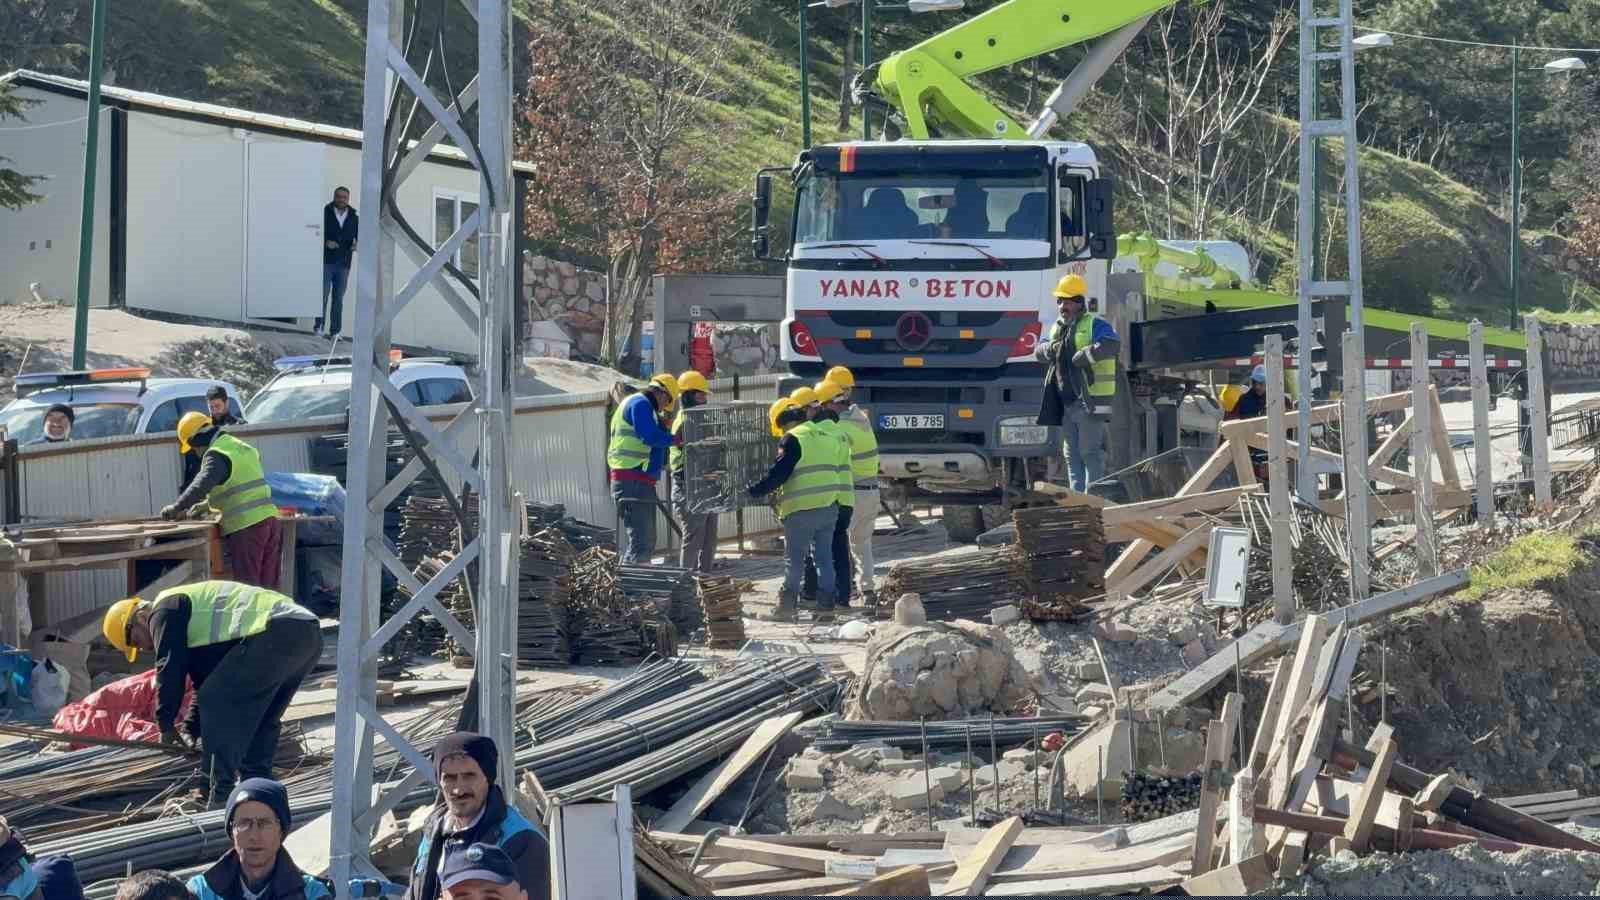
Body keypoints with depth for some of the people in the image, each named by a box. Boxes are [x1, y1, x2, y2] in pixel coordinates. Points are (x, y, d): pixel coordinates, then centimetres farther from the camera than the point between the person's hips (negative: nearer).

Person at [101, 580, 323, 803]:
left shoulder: (165, 611, 5)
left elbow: (169, 670, -3)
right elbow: (205, 679, 38)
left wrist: (166, 725, 5)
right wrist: (190, 730, 31)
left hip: (273, 632, -10)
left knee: (215, 703, -4)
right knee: (262, 718, 22)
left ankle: (221, 795, -4)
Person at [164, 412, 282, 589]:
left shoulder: (216, 455, -10)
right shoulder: (242, 447, 19)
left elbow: (201, 485, -24)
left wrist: (176, 508, -18)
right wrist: (207, 505, 26)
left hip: (245, 526, -8)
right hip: (269, 518, 8)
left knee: (247, 584, -5)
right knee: (267, 584, 11)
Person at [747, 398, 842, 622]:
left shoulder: (792, 439, -10)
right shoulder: (826, 438, 13)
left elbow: (779, 473, -15)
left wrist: (754, 491, -5)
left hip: (802, 510, -6)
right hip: (829, 507, 6)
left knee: (794, 559, 2)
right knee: (824, 558, 11)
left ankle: (787, 605, 2)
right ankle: (826, 605, 8)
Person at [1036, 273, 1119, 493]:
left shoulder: (1094, 324, -7)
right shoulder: (1057, 328, 20)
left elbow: (1112, 345, -24)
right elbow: (1040, 353, 20)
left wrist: (1084, 355, -24)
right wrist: (1049, 349, -2)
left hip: (1089, 401, -9)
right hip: (1066, 403, 9)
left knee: (1090, 453, -9)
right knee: (1072, 455, 13)